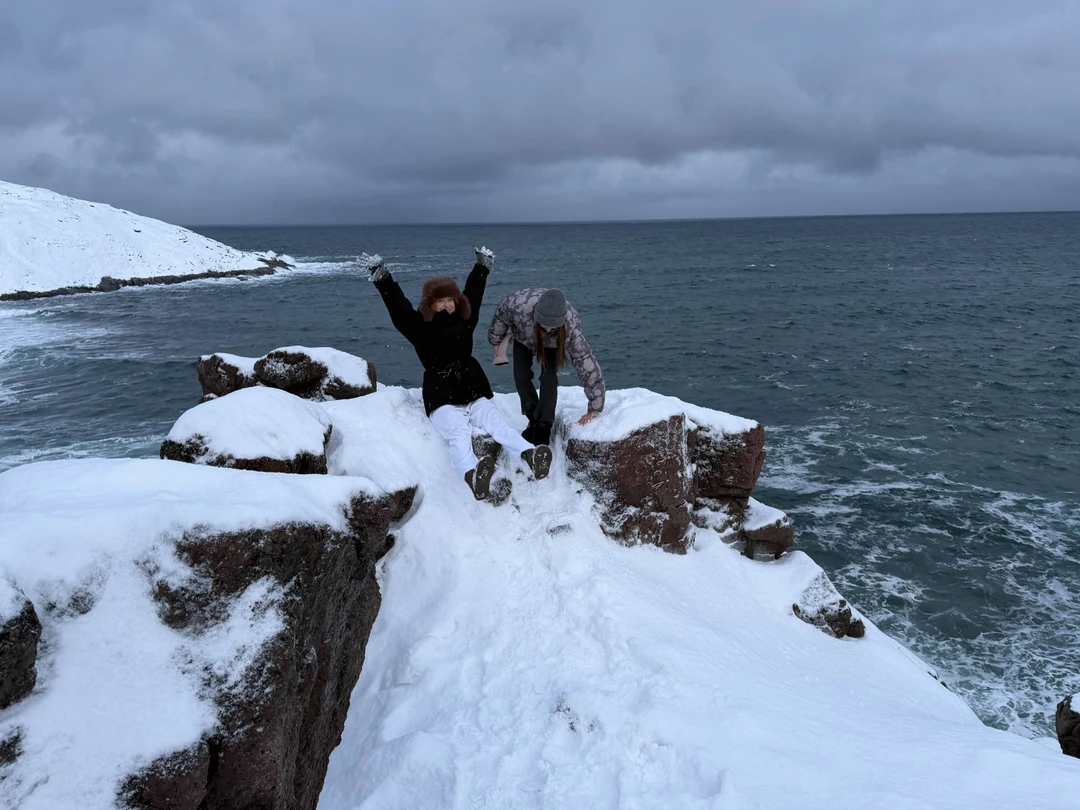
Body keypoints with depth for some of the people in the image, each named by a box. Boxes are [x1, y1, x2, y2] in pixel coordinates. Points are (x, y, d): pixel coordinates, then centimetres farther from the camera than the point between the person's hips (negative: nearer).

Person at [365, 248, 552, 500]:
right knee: (459, 433, -32)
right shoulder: (421, 327, 4)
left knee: (497, 423, -21)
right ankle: (472, 476, -60)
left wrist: (482, 267, 39)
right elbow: (398, 307, -5)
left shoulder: (464, 320, 15)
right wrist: (382, 278, -12)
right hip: (442, 399, -4)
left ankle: (530, 455, -45)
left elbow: (473, 295, 28)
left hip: (474, 393, 4)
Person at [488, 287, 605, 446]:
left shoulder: (571, 326, -45)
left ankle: (543, 429, -9)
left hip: (552, 343, -1)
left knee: (549, 377, -19)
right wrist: (496, 340, 0)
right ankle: (534, 419, 10)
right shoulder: (519, 304, -45)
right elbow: (501, 315, -20)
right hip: (523, 337, 2)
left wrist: (595, 408, -37)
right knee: (521, 375, -8)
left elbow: (587, 362, -40)